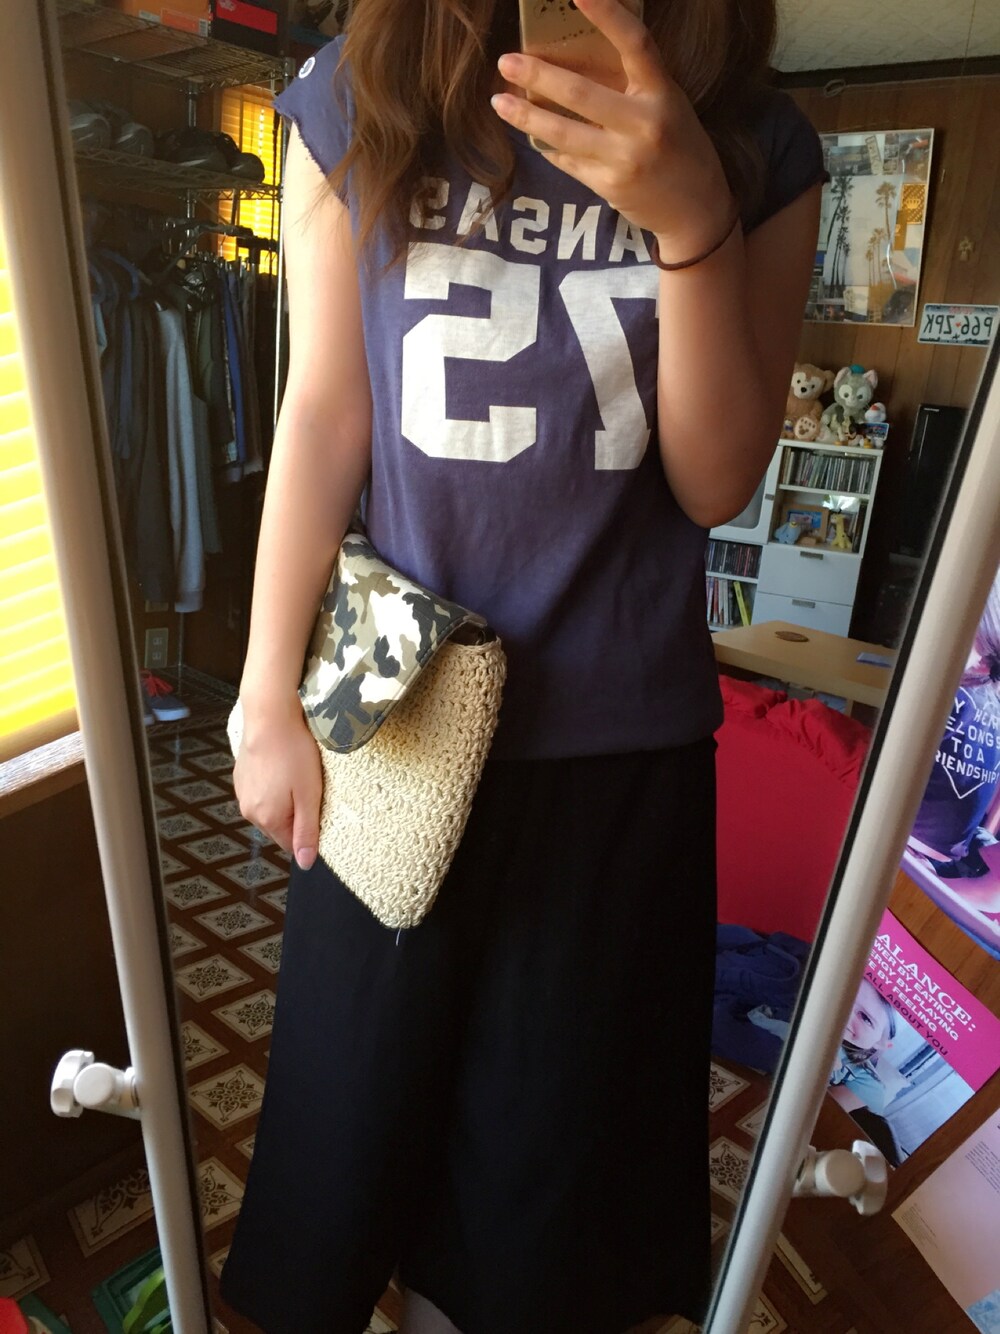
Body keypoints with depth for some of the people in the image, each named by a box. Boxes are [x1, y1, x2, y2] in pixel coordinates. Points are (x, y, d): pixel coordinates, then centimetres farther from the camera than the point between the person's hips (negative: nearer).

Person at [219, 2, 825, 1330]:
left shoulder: (761, 146, 1)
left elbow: (718, 483, -6)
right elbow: (321, 419, -3)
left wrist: (693, 222, -20)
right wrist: (269, 697, -2)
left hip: (622, 726, 1)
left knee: (558, 1083, 19)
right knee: (363, 1055, 18)